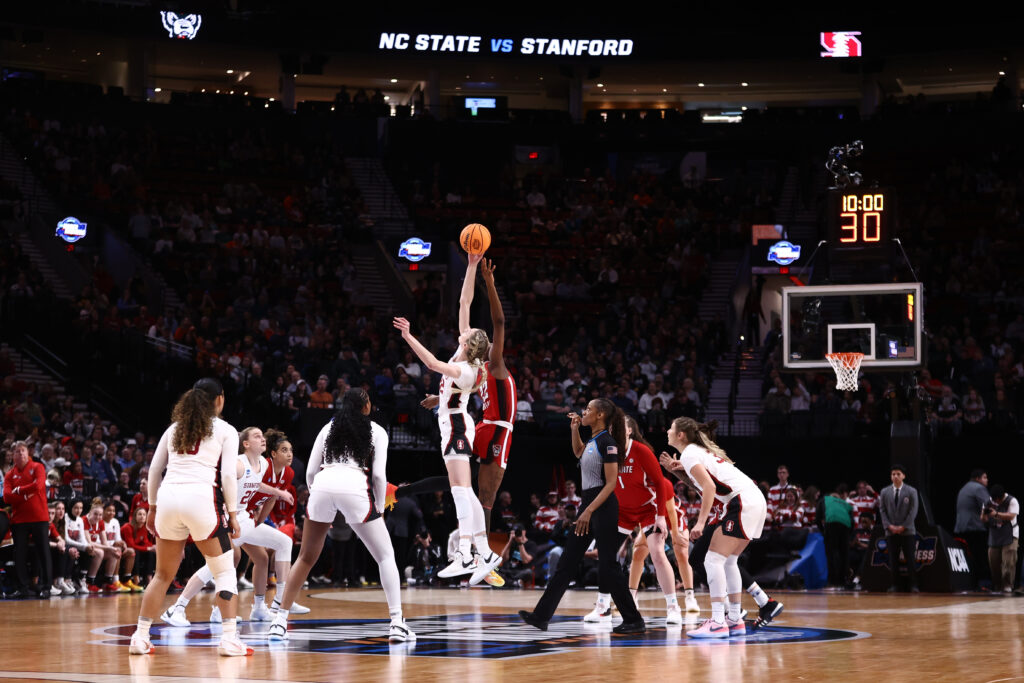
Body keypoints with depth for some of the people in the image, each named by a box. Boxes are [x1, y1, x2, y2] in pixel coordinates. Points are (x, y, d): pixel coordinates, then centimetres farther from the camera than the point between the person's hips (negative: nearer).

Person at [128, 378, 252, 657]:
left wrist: (152, 507, 24)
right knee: (225, 571, 6)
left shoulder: (175, 427, 20)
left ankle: (140, 637, 12)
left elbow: (154, 469, 18)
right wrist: (233, 513, 3)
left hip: (168, 498, 4)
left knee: (163, 574, 16)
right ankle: (229, 638, -5)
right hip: (201, 499, -4)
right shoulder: (225, 431, 9)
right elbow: (228, 475, -1)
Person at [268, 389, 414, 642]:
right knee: (386, 556, 10)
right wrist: (379, 508, 16)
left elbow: (310, 472, 18)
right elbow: (379, 474, 5)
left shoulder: (329, 427, 25)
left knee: (306, 558, 19)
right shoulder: (376, 431, 17)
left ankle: (279, 622, 14)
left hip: (322, 486, 3)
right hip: (354, 488, -3)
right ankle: (397, 623, -3)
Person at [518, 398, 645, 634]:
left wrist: (589, 511, -23)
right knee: (566, 562, 7)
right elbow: (579, 453, 36)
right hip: (589, 504, 9)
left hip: (603, 508, -9)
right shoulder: (593, 440, 12)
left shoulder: (607, 442, -15)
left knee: (607, 567, -6)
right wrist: (574, 429, 21)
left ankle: (634, 621, 2)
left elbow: (611, 483, -18)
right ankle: (541, 615, 8)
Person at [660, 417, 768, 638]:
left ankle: (717, 622, -16)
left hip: (742, 502, -10)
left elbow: (709, 487, -17)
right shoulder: (702, 449, 22)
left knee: (714, 560, -10)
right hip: (756, 501, 10)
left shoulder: (688, 454, -5)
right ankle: (735, 620, 17)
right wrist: (679, 468, 25)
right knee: (728, 560, 17)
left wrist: (701, 522, -19)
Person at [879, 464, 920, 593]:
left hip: (907, 531, -2)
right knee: (893, 559, 0)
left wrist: (903, 526, -11)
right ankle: (893, 585, 4)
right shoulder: (885, 492, 9)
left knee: (910, 559, -5)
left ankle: (913, 585, -3)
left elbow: (913, 510, -3)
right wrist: (889, 525, -7)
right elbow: (882, 510, 6)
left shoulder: (911, 491, 2)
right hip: (891, 532, 2)